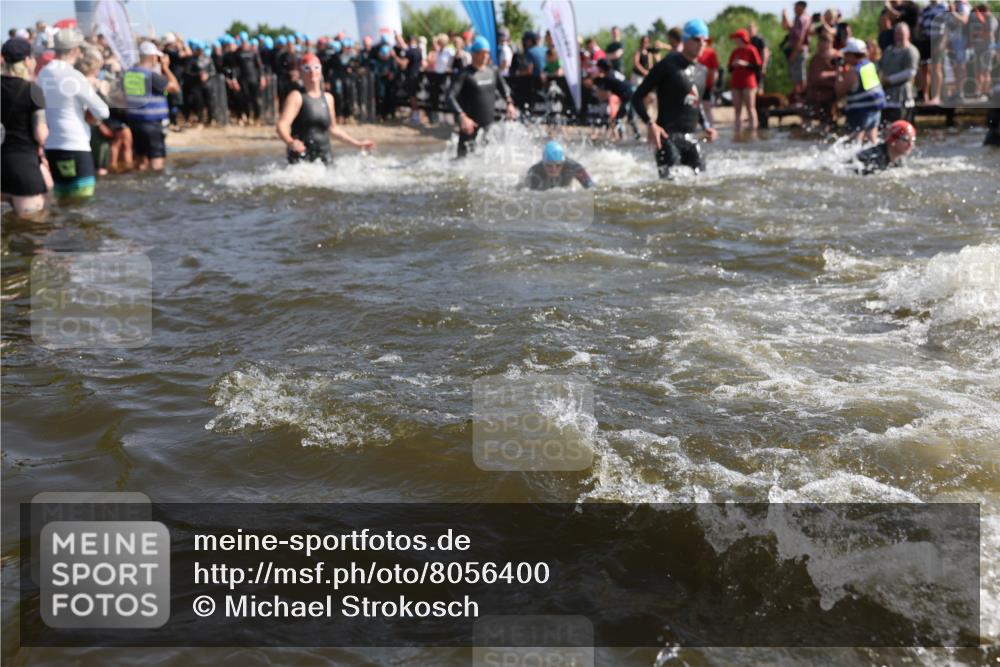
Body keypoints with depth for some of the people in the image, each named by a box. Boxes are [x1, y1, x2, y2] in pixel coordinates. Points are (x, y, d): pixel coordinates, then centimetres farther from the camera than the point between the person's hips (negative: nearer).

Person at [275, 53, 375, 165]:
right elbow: (282, 125, -13)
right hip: (301, 158, -5)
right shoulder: (297, 97, -1)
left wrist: (357, 143, 27)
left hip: (323, 157, 5)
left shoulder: (328, 98, 16)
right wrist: (290, 142, -34)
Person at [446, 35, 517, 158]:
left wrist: (509, 103, 8)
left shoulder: (493, 71, 8)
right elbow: (451, 97, -20)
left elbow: (504, 88, 26)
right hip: (471, 126, -6)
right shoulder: (465, 74, -11)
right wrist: (462, 116, -33)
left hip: (489, 126, 6)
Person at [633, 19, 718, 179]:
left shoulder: (701, 70, 14)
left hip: (690, 136, 7)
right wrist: (650, 124, -20)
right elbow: (638, 96, -8)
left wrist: (706, 126, 12)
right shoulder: (668, 65, -7)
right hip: (668, 135, -7)